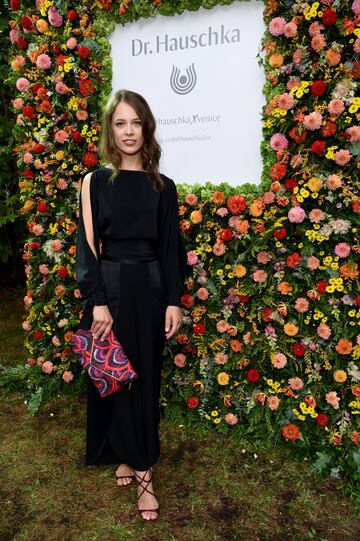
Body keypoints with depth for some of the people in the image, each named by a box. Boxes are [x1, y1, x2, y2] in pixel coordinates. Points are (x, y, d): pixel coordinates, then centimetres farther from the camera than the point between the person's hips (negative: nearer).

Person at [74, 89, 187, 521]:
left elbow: (170, 248, 5)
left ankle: (134, 457, 26)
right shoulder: (95, 182, 1)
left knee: (145, 376, 8)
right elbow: (87, 246, -4)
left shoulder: (163, 186, 5)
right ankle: (136, 462, 26)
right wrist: (97, 301, -12)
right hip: (109, 288, -1)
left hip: (150, 288, 2)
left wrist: (173, 301, -1)